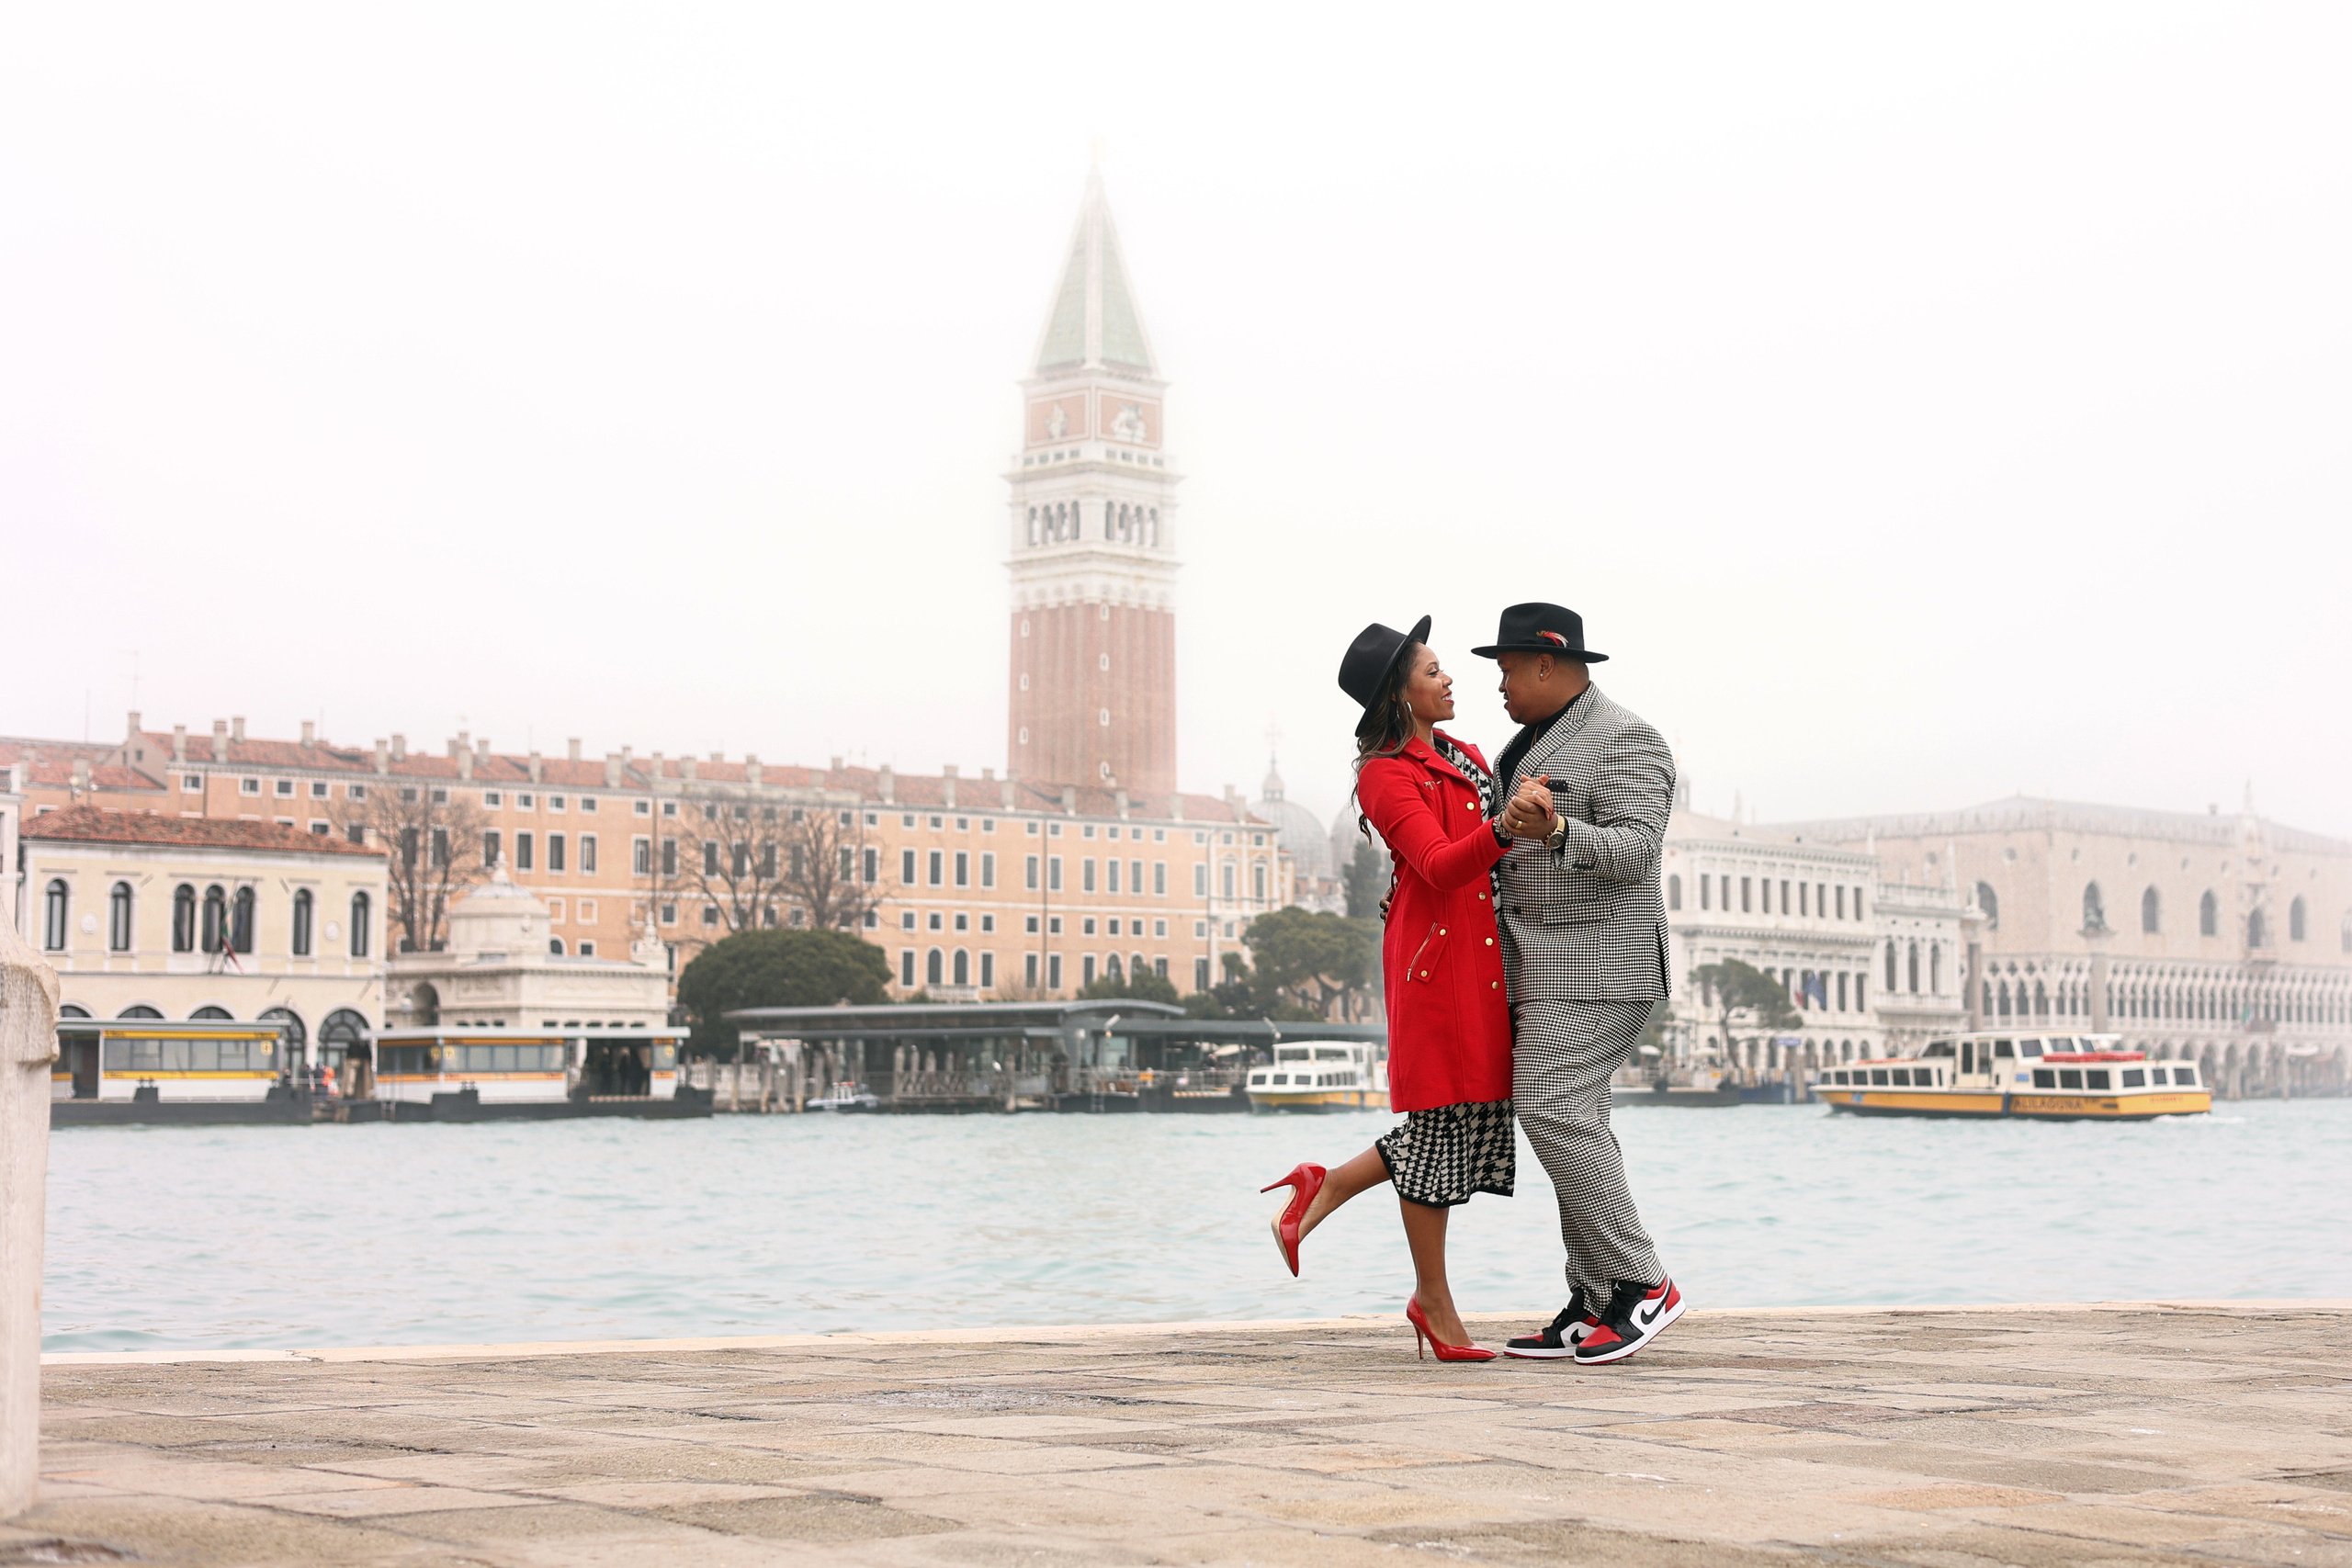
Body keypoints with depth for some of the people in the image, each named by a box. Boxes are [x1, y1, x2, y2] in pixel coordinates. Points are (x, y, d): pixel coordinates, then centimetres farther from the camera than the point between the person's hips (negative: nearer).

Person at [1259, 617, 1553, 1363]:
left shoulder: (1463, 755, 17)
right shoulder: (1387, 775, -9)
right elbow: (1440, 866, -22)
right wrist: (1503, 828, -38)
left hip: (1486, 951, 9)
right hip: (1436, 949, -9)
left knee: (1478, 1112, 7)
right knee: (1442, 1117, -3)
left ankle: (1326, 1189, 21)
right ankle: (1436, 1305, 6)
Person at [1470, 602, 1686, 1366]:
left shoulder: (1625, 742, -12)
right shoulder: (1534, 743, 17)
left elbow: (1635, 850, -24)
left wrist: (1554, 830, -38)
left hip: (1596, 959, -10)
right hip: (1545, 964, 10)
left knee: (1553, 1110, -18)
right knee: (1572, 1124, 5)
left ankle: (1641, 1283, -12)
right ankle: (1595, 1307, 5)